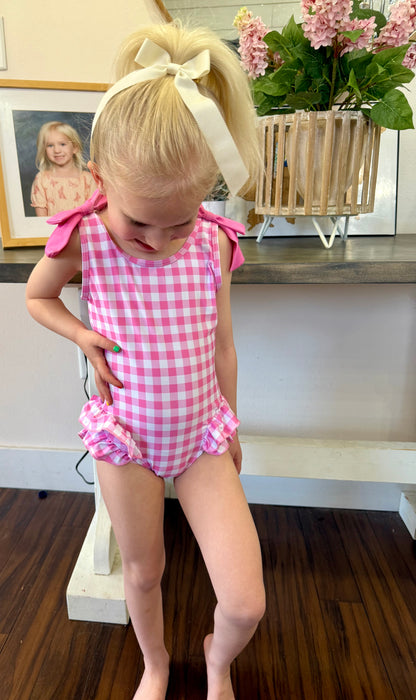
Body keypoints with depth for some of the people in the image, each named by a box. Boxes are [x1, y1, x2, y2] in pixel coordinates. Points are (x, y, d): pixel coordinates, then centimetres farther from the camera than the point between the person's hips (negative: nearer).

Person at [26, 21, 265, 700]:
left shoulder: (213, 242, -11)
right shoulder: (83, 240, -14)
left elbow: (221, 345, 0)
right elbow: (36, 295, 8)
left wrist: (230, 428, 10)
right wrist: (84, 337, -11)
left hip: (203, 433, 1)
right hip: (128, 434, 0)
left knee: (247, 603, 0)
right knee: (143, 571, 20)